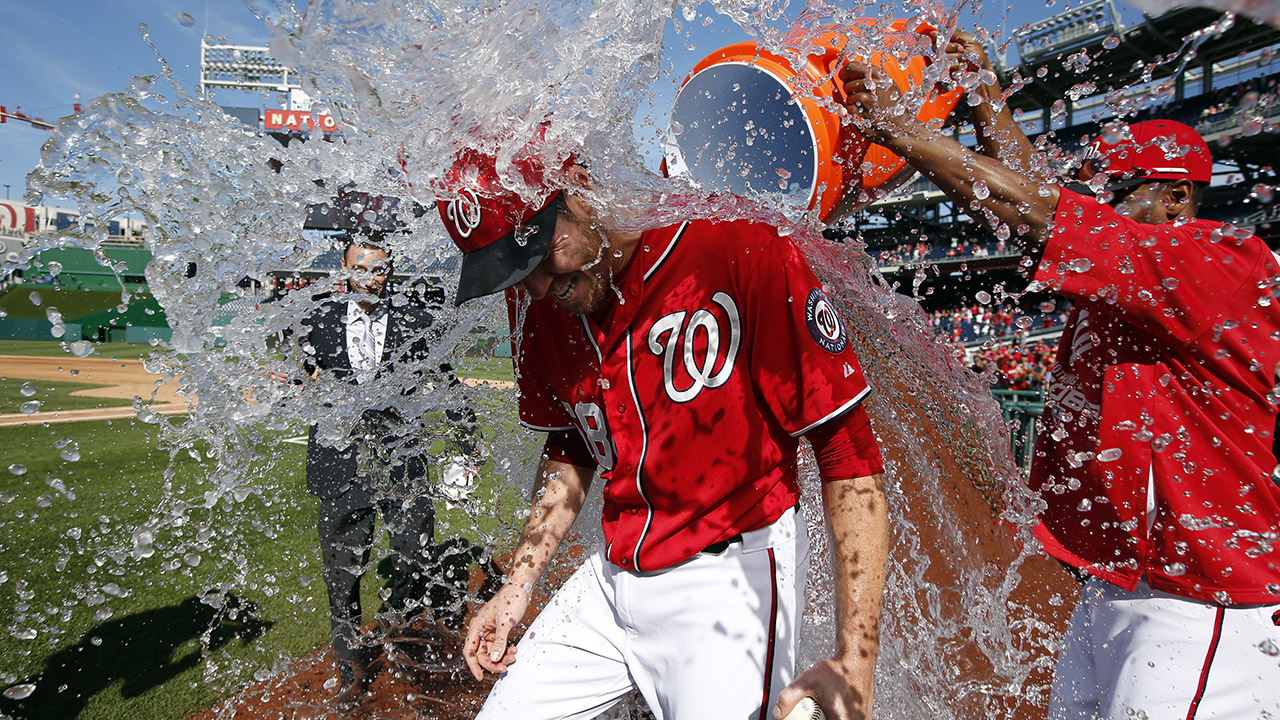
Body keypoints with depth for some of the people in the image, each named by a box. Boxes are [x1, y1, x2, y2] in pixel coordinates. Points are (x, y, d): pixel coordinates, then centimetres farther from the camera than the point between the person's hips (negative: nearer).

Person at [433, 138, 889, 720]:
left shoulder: (745, 257, -21)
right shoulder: (536, 302, 0)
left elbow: (850, 457, -19)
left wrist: (855, 662, -24)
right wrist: (519, 583, 9)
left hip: (734, 573, -5)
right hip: (614, 575, 6)